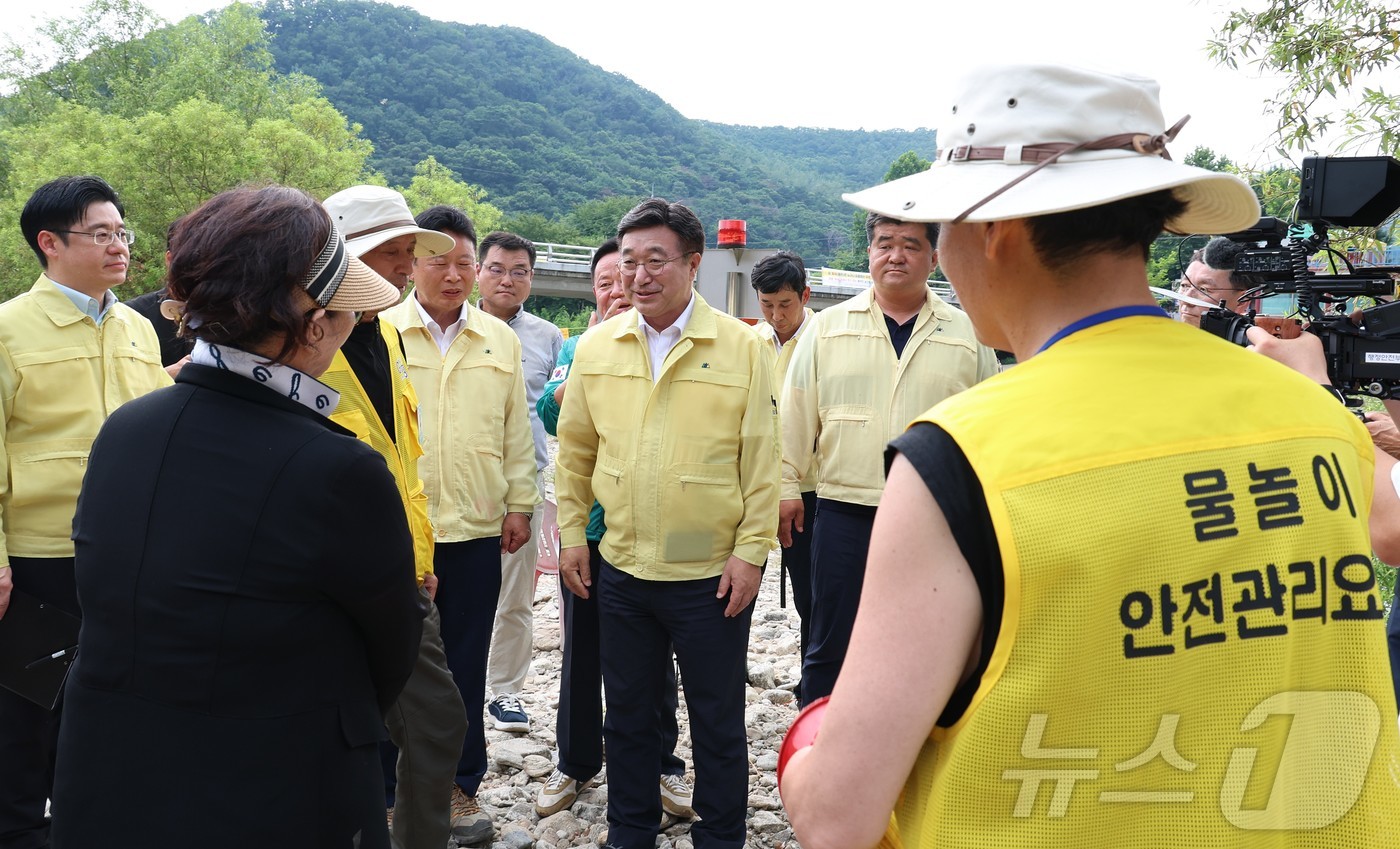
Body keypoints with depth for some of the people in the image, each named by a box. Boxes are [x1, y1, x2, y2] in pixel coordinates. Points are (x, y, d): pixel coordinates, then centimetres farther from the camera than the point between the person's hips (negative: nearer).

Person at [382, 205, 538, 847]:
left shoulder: (500, 340, 7)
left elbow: (515, 430, 10)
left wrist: (519, 504, 6)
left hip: (476, 530, 3)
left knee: (467, 666, 11)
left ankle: (461, 786, 24)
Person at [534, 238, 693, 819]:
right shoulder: (577, 348, 6)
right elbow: (551, 416, -8)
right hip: (589, 521, 2)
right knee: (582, 650, 13)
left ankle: (661, 764, 23)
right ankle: (575, 763, 28)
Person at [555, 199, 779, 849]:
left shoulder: (742, 348, -7)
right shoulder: (595, 348, 2)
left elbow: (759, 460, -6)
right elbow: (574, 452, 10)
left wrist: (751, 550, -8)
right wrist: (571, 533, 7)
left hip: (712, 573, -3)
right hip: (621, 569, 4)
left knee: (717, 723, 10)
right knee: (627, 716, 17)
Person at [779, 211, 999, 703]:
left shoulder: (968, 335, 5)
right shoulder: (828, 328, 4)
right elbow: (796, 418, 5)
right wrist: (786, 487, 1)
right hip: (845, 514, 0)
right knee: (830, 649, 8)